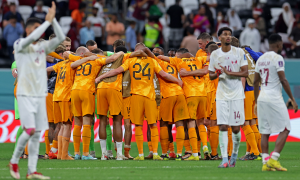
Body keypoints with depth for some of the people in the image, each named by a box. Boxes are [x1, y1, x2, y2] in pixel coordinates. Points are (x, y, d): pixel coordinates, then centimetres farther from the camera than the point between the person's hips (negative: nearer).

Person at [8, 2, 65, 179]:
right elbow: (32, 38, -24)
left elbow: (61, 38, 4)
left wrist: (53, 19, -4)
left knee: (37, 133, 2)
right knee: (30, 130, -14)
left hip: (40, 95, 6)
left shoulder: (43, 46, 13)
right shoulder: (20, 45, -4)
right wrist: (48, 21, -18)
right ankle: (14, 161, 6)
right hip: (25, 95, -6)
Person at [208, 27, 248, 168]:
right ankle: (224, 159, -9)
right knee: (222, 127, -8)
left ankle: (234, 155, 21)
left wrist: (229, 73, -17)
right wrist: (216, 74, -12)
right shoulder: (215, 54, 5)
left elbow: (245, 73, -5)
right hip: (222, 95, 1)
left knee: (236, 128, 1)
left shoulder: (239, 52, 0)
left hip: (237, 94, -1)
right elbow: (210, 76, 12)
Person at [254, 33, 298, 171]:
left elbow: (256, 81, 17)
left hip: (262, 98, 7)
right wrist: (292, 99, -8)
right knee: (285, 129, -1)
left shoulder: (261, 59, 13)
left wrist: (256, 102, 25)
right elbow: (283, 80, -13)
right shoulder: (277, 58, -9)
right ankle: (273, 159, -12)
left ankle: (265, 162, 2)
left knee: (265, 132, 7)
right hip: (274, 98, -7)